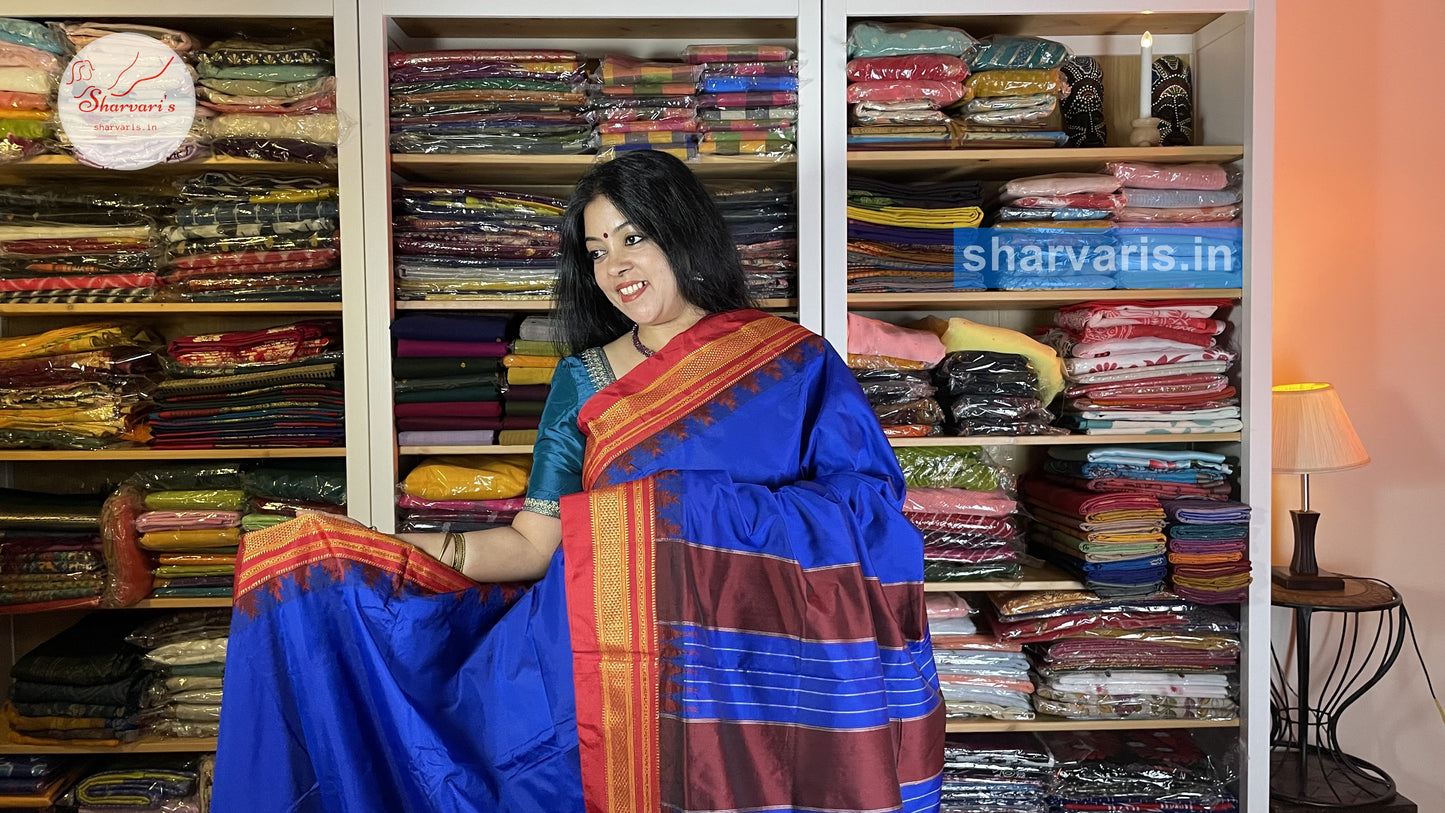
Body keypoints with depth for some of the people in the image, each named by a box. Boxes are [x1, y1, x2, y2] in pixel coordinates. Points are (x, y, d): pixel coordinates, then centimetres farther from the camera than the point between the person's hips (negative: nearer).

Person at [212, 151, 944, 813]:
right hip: (615, 683, 2)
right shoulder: (582, 384, 7)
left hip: (761, 690, -1)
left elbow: (869, 509, -5)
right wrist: (388, 553, -10)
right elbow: (533, 545, 2)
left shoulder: (796, 365, 2)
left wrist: (712, 512, -14)